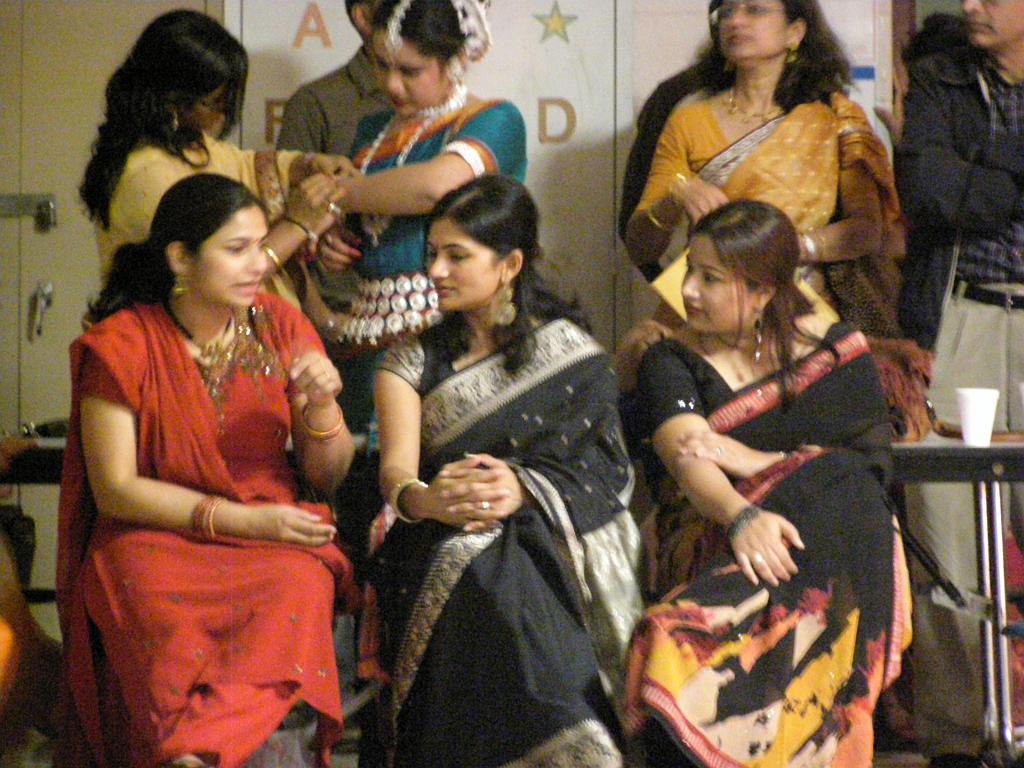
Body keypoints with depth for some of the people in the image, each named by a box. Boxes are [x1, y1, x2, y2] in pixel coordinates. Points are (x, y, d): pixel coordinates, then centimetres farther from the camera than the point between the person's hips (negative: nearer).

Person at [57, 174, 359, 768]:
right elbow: (114, 489, -7)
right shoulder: (122, 345, -4)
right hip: (154, 536, -3)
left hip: (273, 535, 3)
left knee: (300, 591, -30)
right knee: (172, 626, -34)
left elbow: (328, 478, 10)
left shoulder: (281, 328, 6)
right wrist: (238, 520, -14)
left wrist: (322, 406, -12)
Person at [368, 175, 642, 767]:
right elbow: (396, 468, 0)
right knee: (484, 584, -35)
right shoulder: (413, 363, 17)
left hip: (553, 540, -1)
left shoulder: (569, 352, 12)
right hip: (445, 543, 1)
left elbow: (606, 472, 1)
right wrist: (423, 498, -26)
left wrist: (525, 489, -20)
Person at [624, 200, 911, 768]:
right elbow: (688, 457, -6)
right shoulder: (670, 363, 14)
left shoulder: (836, 348, 15)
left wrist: (753, 461, -2)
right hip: (725, 542, 1)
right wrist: (742, 517, -27)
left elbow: (868, 462, 3)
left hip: (840, 545, 0)